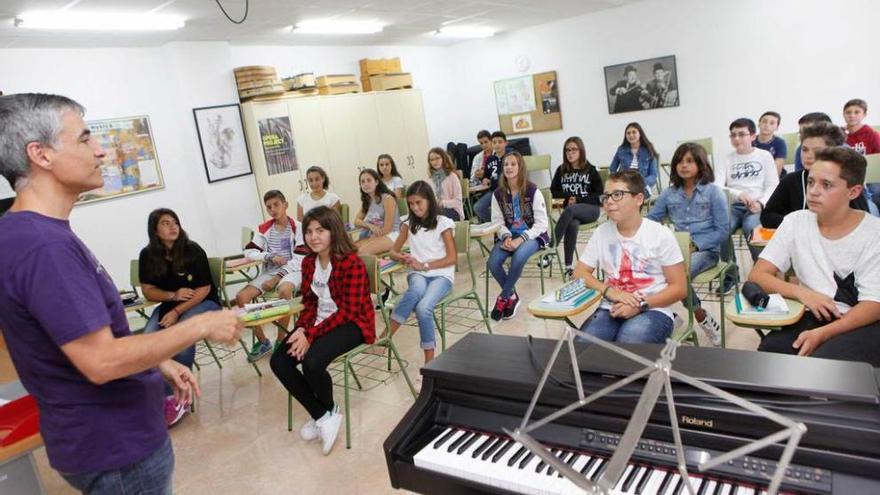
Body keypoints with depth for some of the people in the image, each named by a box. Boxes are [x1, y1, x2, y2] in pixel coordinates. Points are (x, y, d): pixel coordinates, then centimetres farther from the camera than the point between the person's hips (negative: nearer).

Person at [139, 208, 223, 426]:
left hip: (202, 302, -4)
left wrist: (177, 312, -22)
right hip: (168, 304, 4)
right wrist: (173, 295, -16)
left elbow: (203, 290, -12)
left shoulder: (193, 251, -13)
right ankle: (165, 397, -19)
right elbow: (148, 291, 4)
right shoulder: (147, 255, -2)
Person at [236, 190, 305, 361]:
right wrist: (270, 257, -13)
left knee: (284, 290, -39)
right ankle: (262, 341, -1)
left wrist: (278, 276, -19)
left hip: (291, 271, -5)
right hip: (268, 272, 5)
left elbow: (300, 259, -11)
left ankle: (280, 340, -19)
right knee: (241, 297, -16)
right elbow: (249, 252, 5)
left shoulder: (297, 227, -5)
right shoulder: (263, 228, 8)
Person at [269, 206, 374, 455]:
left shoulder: (352, 263, -19)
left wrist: (311, 335, -24)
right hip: (319, 322, 8)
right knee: (278, 361, -11)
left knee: (312, 361, -30)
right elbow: (309, 302, 9)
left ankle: (329, 411, 3)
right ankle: (323, 416, -1)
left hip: (351, 324, -7)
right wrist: (302, 329, -12)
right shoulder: (309, 262, 4)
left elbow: (348, 312, -21)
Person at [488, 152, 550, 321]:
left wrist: (521, 239, -23)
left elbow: (542, 224, -12)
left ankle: (503, 298, -12)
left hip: (532, 236, -4)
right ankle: (512, 296, 2)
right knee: (492, 263, -24)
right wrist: (506, 237, -18)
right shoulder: (498, 194, 1)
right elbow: (498, 221, 3)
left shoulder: (533, 191, -11)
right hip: (509, 236, 4)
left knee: (518, 258, -36)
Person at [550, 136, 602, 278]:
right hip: (570, 210, 2)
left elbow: (599, 194, 0)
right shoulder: (561, 170, 9)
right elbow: (553, 191, 12)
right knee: (572, 224, -34)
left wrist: (578, 199, -12)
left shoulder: (591, 170, 1)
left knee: (570, 210, -36)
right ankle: (568, 266, -32)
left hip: (591, 208, -2)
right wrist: (568, 195, -7)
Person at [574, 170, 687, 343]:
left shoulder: (661, 235, -4)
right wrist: (610, 292, -12)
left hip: (652, 311, -2)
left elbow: (679, 288, -2)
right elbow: (579, 274, 7)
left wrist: (641, 305, -16)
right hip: (611, 309, 3)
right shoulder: (601, 233, 6)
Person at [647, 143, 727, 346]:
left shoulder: (713, 192, 1)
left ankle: (703, 319, -7)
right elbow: (649, 220, 8)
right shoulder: (669, 193, 11)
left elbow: (722, 230, -3)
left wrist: (695, 245, -15)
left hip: (706, 250, -4)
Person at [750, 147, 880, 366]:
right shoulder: (795, 222, 3)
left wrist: (822, 334, -25)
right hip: (813, 318, 3)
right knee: (770, 350, -28)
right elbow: (757, 275, 2)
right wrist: (801, 292, -16)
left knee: (823, 362, -34)